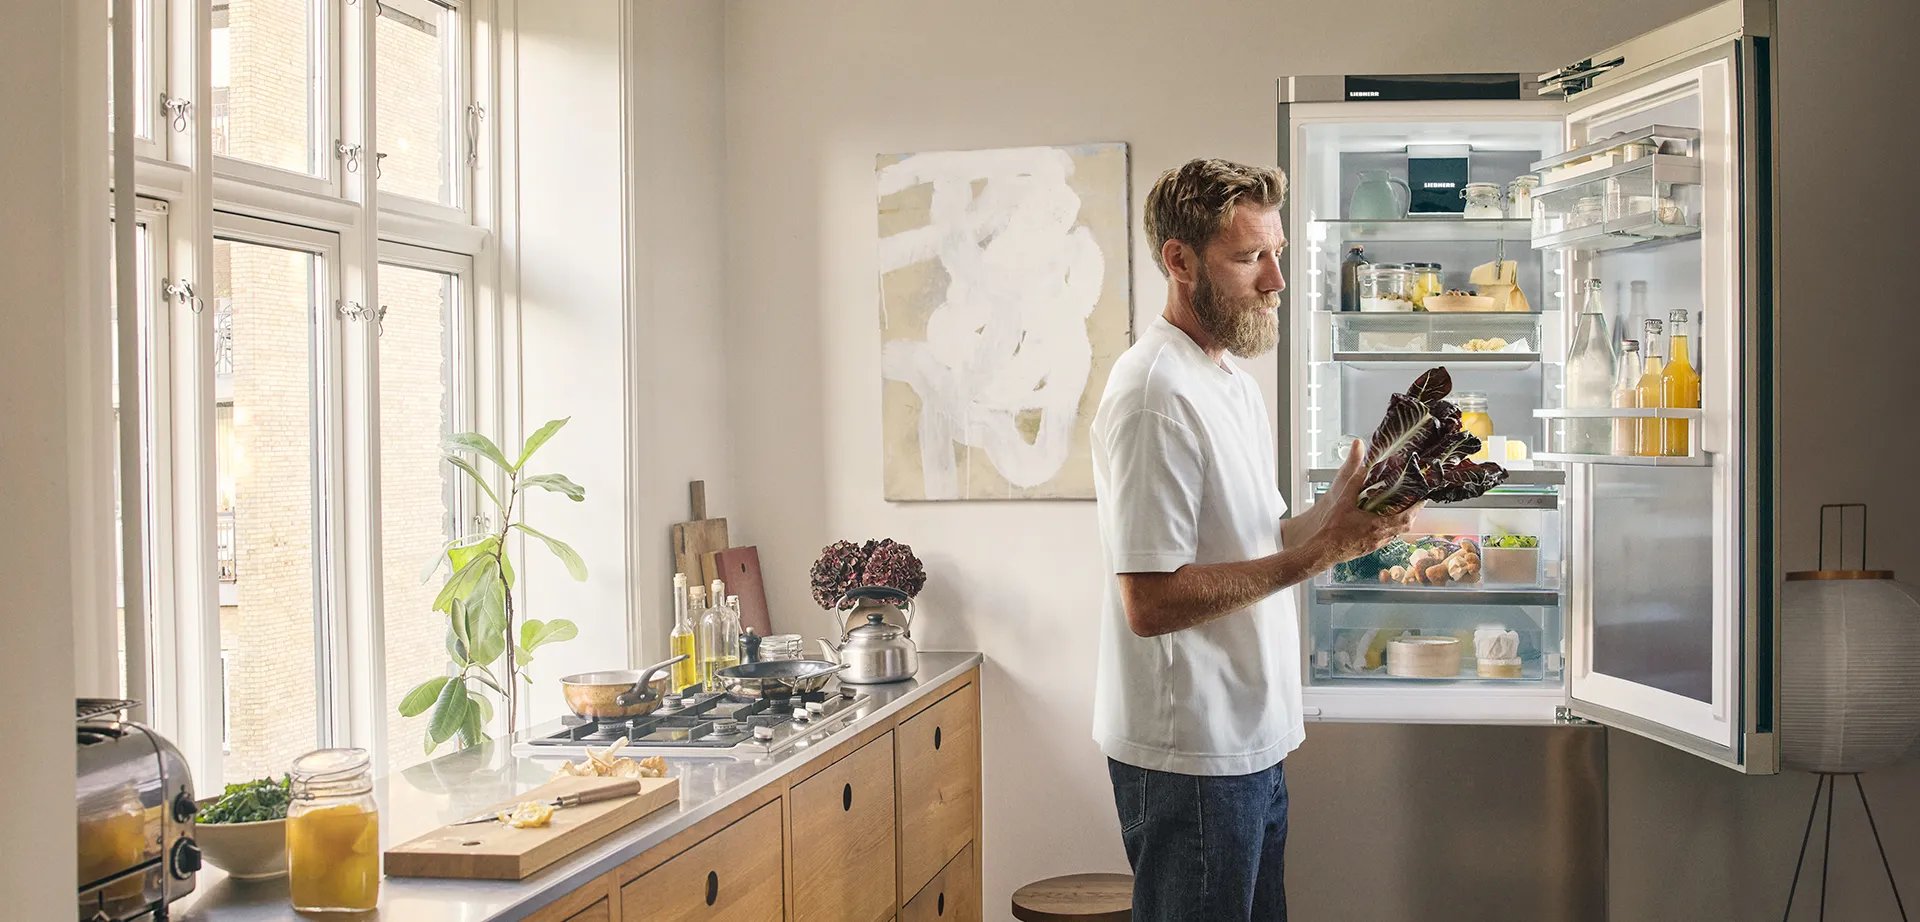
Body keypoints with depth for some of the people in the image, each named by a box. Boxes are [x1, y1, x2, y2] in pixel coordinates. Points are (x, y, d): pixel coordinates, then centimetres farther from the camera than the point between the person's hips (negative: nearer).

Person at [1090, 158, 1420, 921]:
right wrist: (1319, 551, -22)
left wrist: (1333, 514, -2)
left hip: (1250, 743, 10)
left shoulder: (1235, 382, 14)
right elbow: (1151, 602, -23)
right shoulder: (1155, 391, -19)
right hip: (1189, 754, -9)